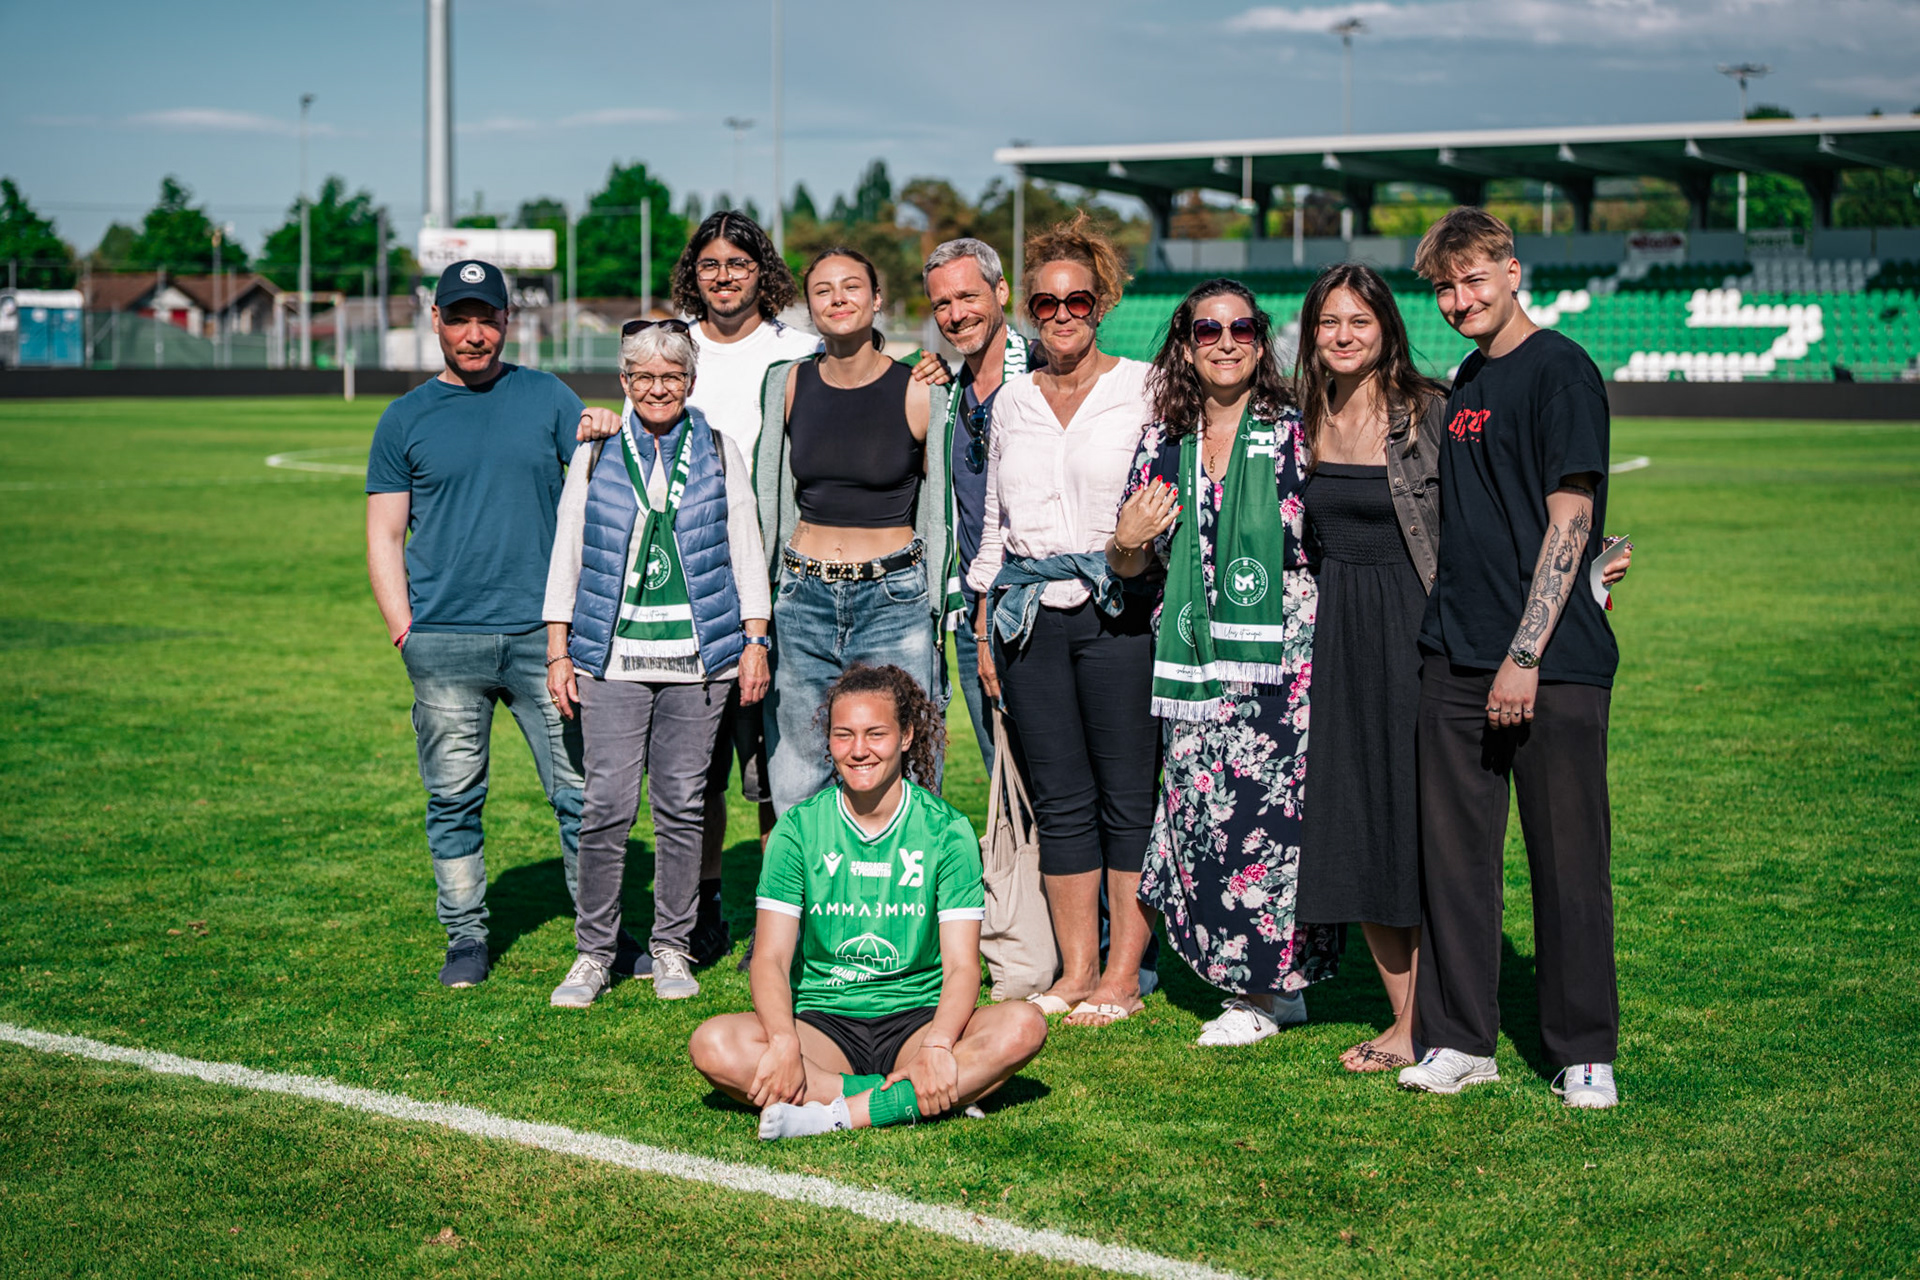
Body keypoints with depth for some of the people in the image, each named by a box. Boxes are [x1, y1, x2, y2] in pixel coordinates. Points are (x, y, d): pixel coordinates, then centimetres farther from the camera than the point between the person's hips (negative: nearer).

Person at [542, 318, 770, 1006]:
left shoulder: (720, 454, 10)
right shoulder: (595, 455, 10)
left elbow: (746, 553, 12)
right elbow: (566, 557, 11)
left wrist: (755, 642, 5)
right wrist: (558, 652, 6)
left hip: (698, 658, 0)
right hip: (613, 657, 0)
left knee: (683, 805, 3)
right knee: (607, 805, -6)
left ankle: (672, 949, 14)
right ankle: (593, 952, 5)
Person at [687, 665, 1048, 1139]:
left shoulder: (947, 829, 0)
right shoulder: (799, 828, 2)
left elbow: (961, 965, -7)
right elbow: (771, 958, -5)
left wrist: (936, 1047, -27)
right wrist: (785, 1043, -26)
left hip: (918, 1020, 0)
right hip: (823, 1023, 1)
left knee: (1023, 1027, -29)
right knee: (713, 1046, -28)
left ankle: (845, 1113, -33)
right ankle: (910, 1101, -28)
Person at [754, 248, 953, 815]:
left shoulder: (921, 394, -3)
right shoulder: (787, 384, 5)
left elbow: (939, 511, 5)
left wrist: (937, 616, 3)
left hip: (894, 599, -3)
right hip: (803, 597, 3)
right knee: (794, 791, 4)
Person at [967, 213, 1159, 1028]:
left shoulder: (1142, 389, 3)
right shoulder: (1013, 401, 15)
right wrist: (985, 624, 15)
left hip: (1119, 609, -4)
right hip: (1030, 615, 4)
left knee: (1128, 795, -2)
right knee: (1059, 798, 5)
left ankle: (1123, 974, 5)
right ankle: (1074, 970, 12)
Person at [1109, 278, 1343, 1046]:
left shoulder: (1295, 434, 0)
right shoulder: (1163, 446, 11)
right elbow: (1129, 566, 17)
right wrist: (1126, 542, -4)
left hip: (1280, 659, -4)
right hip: (1194, 665, 4)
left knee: (1268, 815, -6)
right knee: (1202, 816, 2)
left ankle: (1264, 989, 8)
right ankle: (1276, 983, 16)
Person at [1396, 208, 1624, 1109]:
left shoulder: (1559, 370, -8)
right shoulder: (1466, 380, 16)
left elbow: (1569, 520, -13)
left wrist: (1525, 653, -18)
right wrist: (1452, 636, 13)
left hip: (1552, 662, -7)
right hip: (1457, 660, 7)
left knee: (1567, 857, 1)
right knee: (1452, 849, 8)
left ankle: (1584, 1054, 12)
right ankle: (1461, 1039, 18)